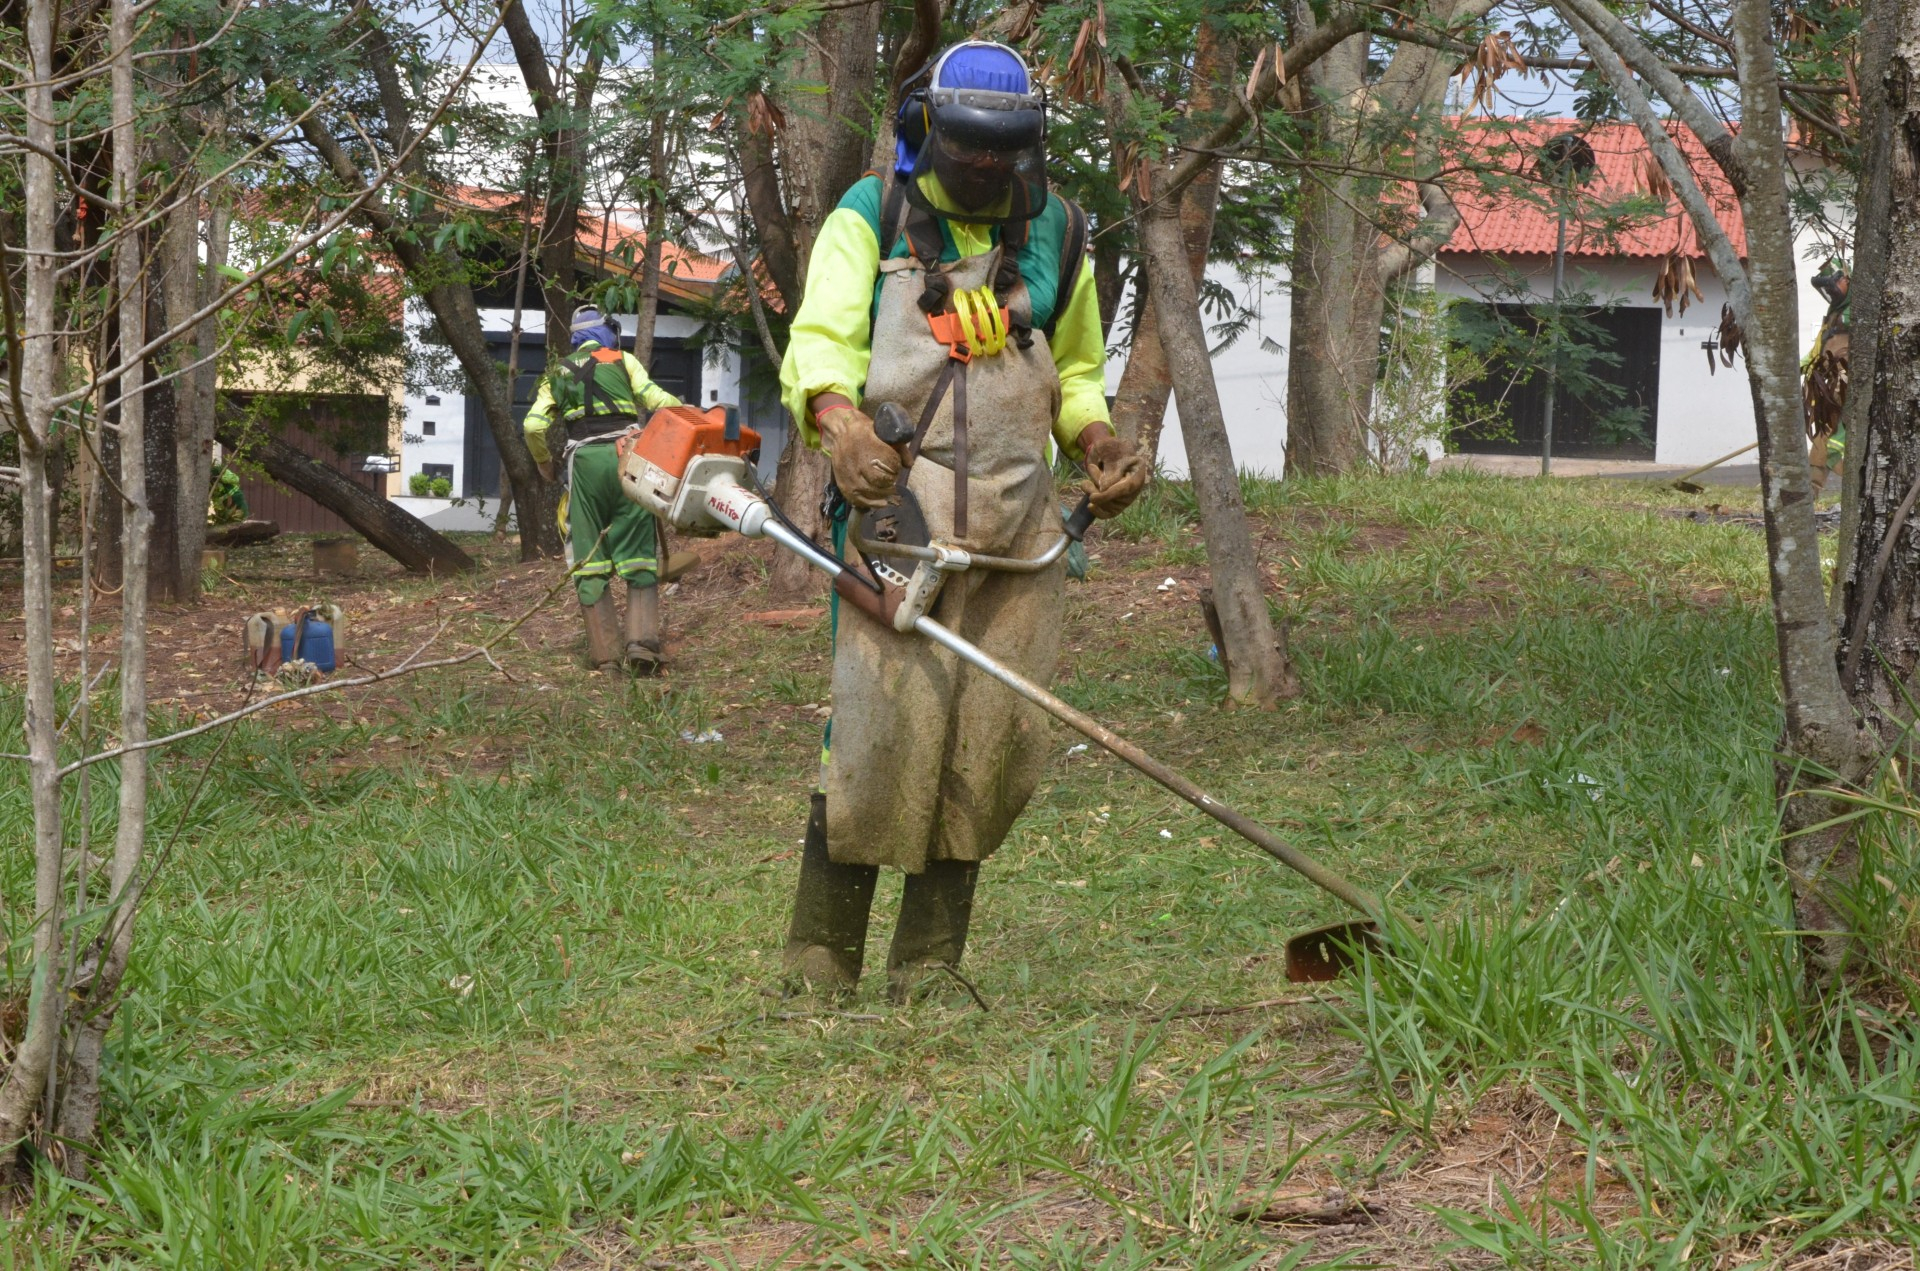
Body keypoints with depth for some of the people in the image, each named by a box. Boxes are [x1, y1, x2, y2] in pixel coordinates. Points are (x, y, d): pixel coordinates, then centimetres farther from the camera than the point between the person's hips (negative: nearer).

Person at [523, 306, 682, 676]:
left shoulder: (558, 374, 24)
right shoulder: (623, 361, 17)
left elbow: (534, 425, 12)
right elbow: (655, 399, 1)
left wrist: (545, 464, 28)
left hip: (583, 461, 1)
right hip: (626, 455, -1)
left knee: (590, 562, 2)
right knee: (639, 556, 2)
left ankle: (605, 655, -6)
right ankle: (642, 639, -18)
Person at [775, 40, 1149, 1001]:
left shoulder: (1056, 236, 17)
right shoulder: (869, 220, 6)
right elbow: (820, 343, -8)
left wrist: (1100, 441, 7)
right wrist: (843, 424, -30)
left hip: (1017, 530, 4)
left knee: (990, 745, 1)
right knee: (878, 730, -13)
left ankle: (929, 967, 11)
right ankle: (820, 967, -5)